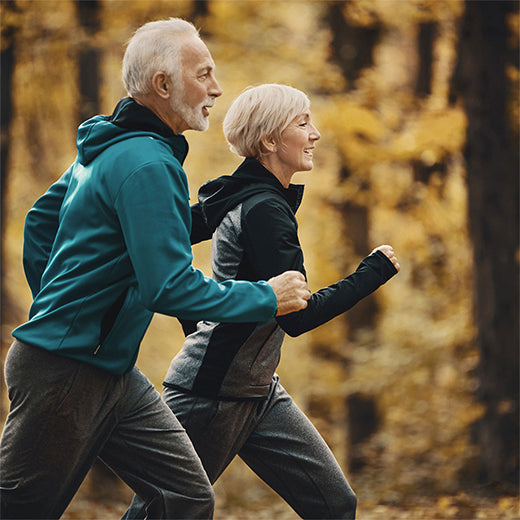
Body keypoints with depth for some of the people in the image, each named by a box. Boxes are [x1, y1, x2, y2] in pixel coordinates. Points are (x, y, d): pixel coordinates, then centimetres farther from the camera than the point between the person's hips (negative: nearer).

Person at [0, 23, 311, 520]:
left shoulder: (107, 147, 12)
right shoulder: (146, 164, -20)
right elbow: (171, 287, -24)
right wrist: (267, 298, -13)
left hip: (111, 371, 10)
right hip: (65, 372, -10)